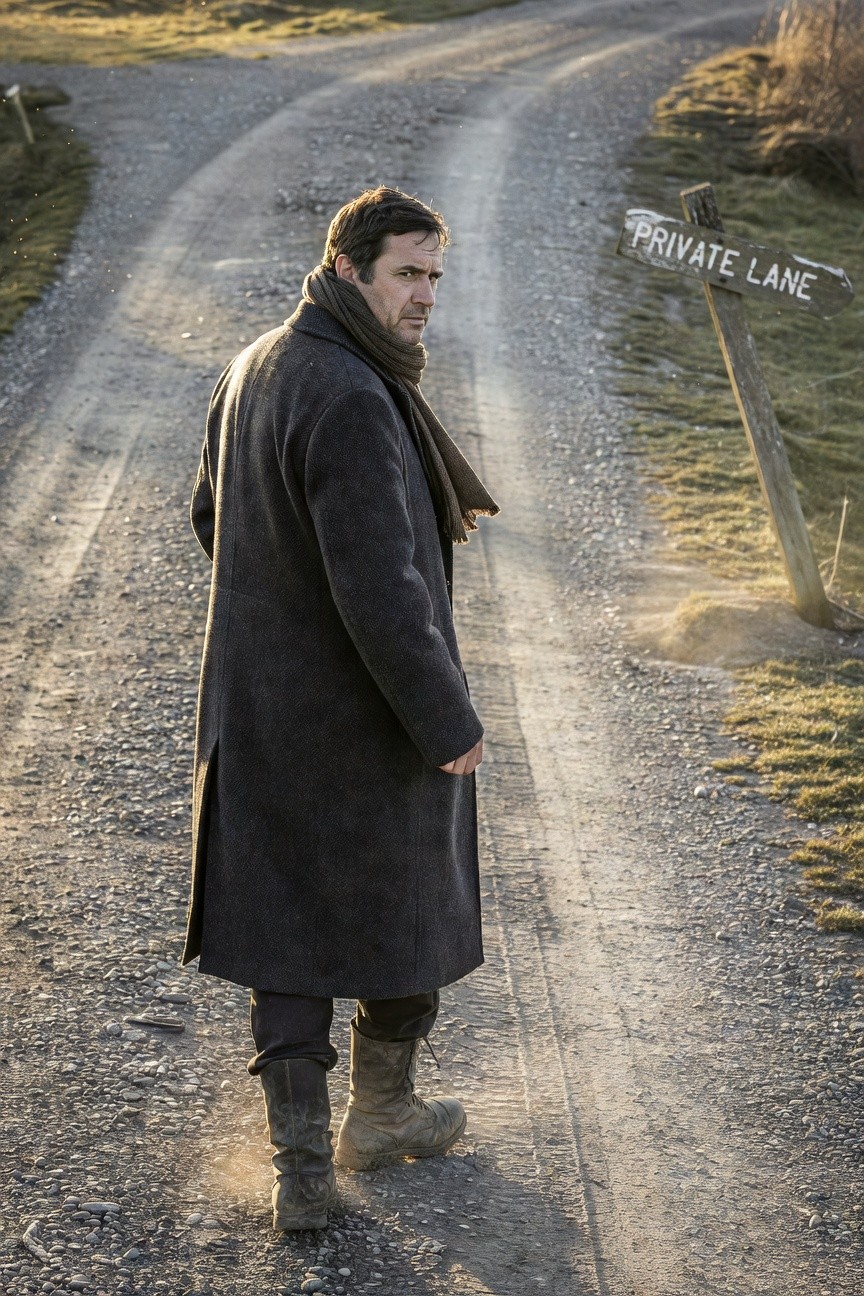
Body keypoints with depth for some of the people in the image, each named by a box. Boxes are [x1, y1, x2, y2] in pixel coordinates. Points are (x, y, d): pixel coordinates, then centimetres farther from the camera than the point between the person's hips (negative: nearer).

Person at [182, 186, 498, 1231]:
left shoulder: (252, 369, 3)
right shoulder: (349, 400, -26)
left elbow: (212, 516, 17)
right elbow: (380, 590, -28)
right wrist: (448, 723, -19)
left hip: (262, 707, 8)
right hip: (367, 716, -8)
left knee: (285, 923, 11)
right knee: (404, 905, 16)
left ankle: (301, 1170, 13)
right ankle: (383, 1115, 34)